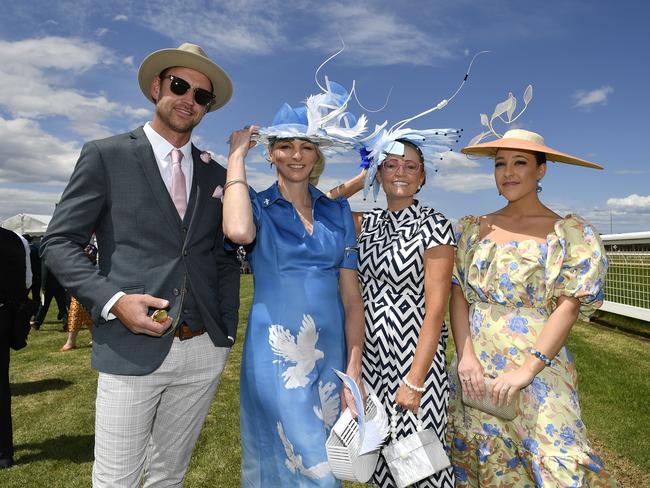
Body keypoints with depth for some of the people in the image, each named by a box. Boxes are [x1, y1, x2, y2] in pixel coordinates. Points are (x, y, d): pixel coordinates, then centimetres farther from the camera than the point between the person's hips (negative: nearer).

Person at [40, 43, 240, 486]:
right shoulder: (106, 156, 0)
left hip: (205, 353, 4)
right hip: (133, 349, -3)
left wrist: (227, 333, 6)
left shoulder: (215, 175, 11)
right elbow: (59, 243, -2)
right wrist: (113, 300, -16)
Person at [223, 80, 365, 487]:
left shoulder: (338, 211, 5)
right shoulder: (259, 205, -1)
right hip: (277, 358, -3)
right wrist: (237, 155, -14)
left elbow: (351, 296, 3)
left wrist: (354, 372, -3)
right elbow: (239, 231, -27)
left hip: (331, 356, 3)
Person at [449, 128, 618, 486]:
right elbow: (459, 295, 2)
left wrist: (526, 369, -19)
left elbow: (569, 308, -9)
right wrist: (466, 356, -11)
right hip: (474, 370, 3)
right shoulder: (473, 229, 8)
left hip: (537, 367, -3)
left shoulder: (570, 232, -1)